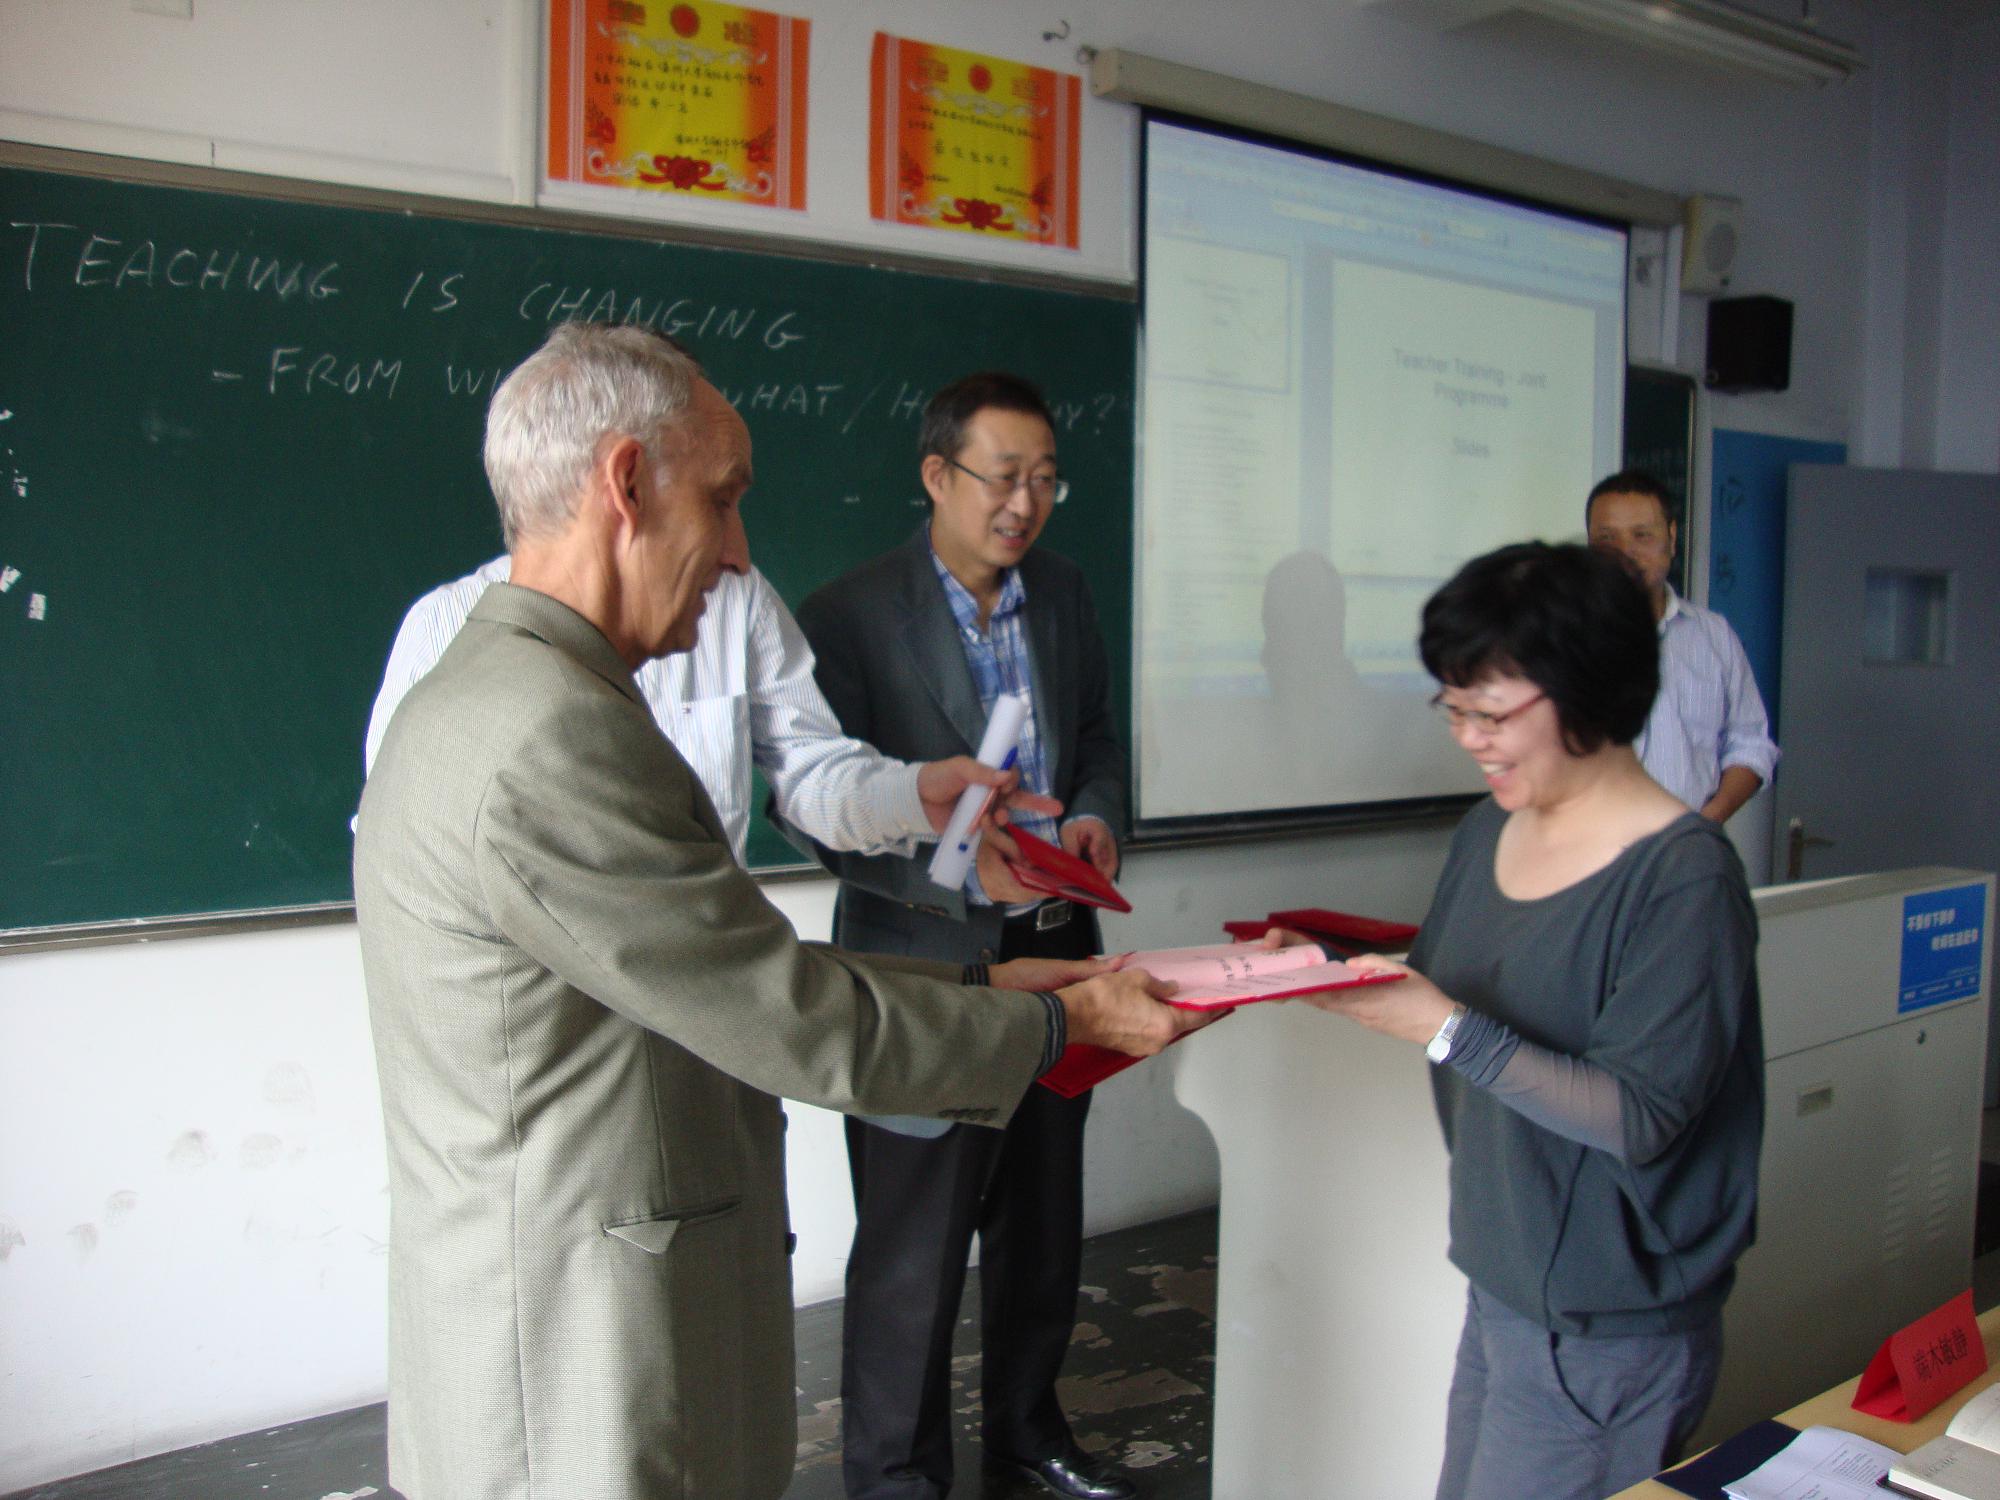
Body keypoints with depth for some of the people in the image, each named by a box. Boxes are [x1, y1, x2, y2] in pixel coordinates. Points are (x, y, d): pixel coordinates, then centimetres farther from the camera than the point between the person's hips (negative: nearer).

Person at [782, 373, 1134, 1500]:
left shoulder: (1064, 593, 5)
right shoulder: (848, 617, -14)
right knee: (913, 1246, 5)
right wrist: (963, 868, -28)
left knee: (1042, 1221, 21)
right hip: (923, 965, -6)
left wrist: (1098, 813, -6)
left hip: (1052, 950, 6)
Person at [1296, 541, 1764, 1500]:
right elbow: (1445, 990, 11)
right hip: (1499, 1287, 7)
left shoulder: (1683, 878, -18)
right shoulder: (1489, 830, 4)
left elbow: (1641, 1116, -23)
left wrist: (1447, 1028, -28)